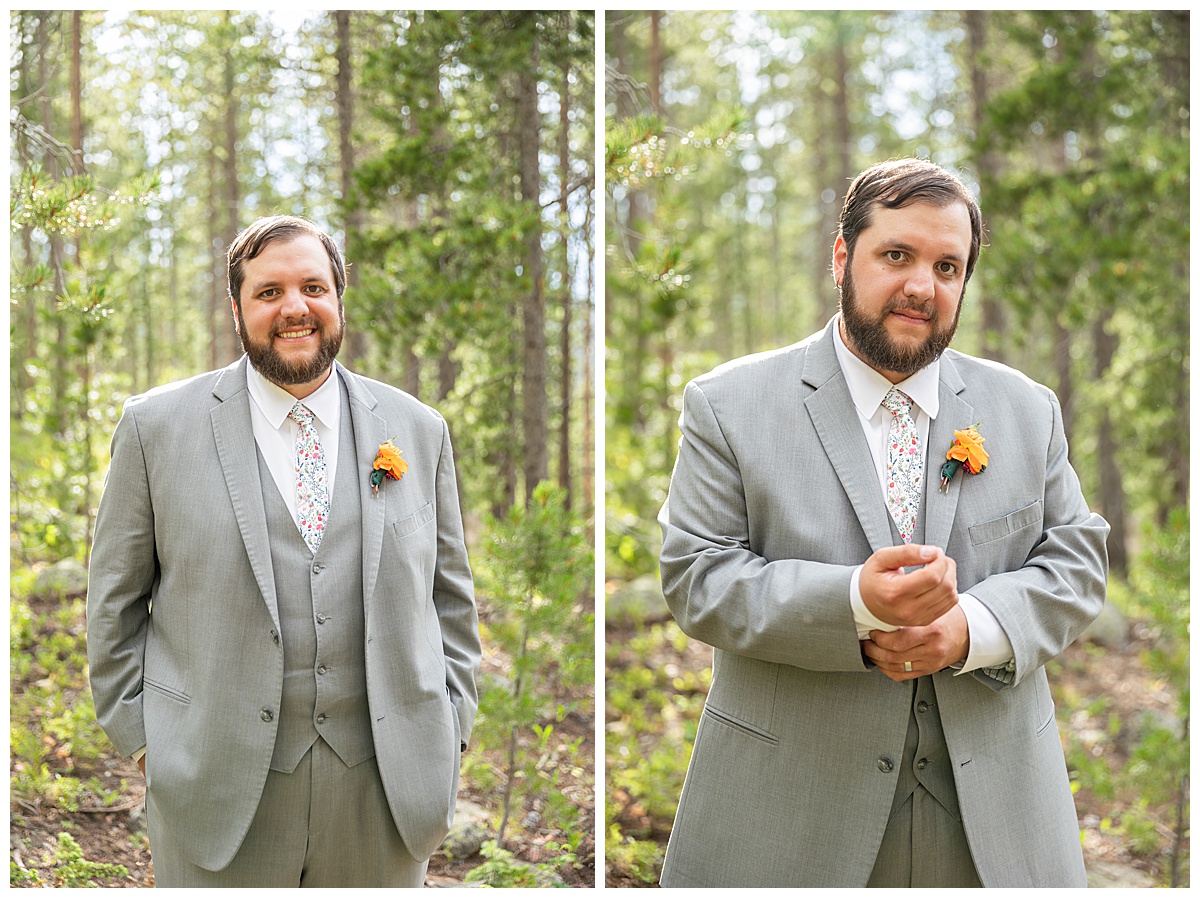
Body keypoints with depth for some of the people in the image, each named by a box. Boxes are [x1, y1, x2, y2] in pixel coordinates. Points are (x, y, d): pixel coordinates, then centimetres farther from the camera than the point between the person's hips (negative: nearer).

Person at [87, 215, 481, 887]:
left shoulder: (418, 430, 6)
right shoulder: (157, 426, 0)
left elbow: (449, 597, 11)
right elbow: (117, 601, 5)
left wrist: (448, 736, 5)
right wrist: (143, 740, 0)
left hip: (385, 787, 2)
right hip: (218, 793, -1)